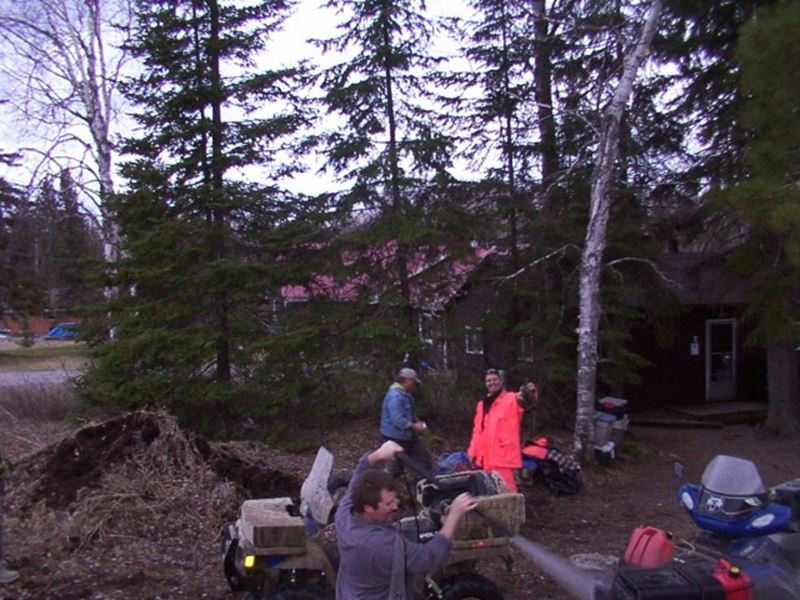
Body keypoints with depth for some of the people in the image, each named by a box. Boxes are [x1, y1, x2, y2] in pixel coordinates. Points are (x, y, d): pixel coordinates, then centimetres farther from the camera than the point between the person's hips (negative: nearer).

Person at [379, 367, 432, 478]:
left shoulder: (405, 394, 11)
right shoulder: (395, 396, -24)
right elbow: (397, 419, -31)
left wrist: (418, 423, 4)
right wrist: (414, 426, -22)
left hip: (408, 436, 11)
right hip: (395, 437, -11)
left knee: (423, 455, 13)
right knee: (396, 466, 0)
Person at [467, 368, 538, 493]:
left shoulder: (511, 399, -4)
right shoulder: (482, 404, 19)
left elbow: (525, 401, -28)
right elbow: (477, 430, 23)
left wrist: (531, 394, -51)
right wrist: (473, 451, 17)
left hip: (503, 456, -7)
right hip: (486, 457, 7)